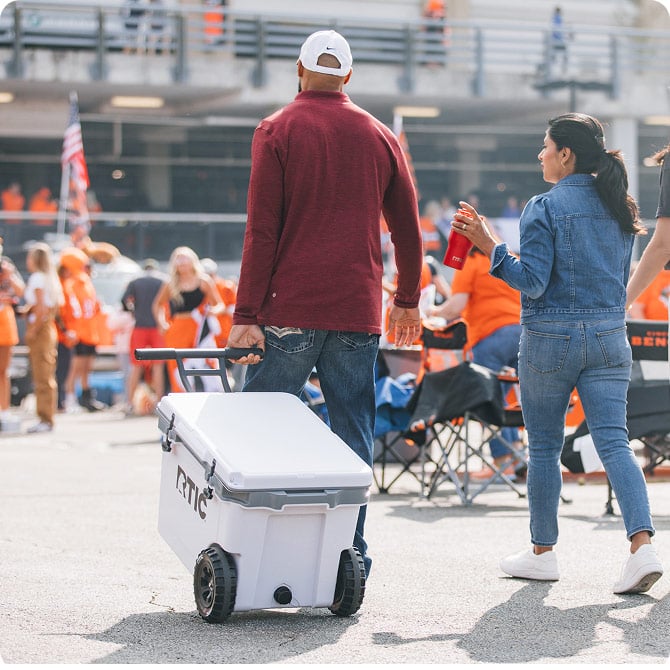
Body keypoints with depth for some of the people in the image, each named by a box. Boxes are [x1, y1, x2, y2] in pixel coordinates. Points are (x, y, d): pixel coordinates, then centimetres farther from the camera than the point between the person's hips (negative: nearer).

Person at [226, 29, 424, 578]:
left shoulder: (277, 131, 0)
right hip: (358, 312, 3)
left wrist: (246, 315, -7)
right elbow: (408, 229, 15)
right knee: (353, 437, 6)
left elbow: (261, 230, -7)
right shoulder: (380, 137, 10)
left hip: (291, 310, -3)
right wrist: (408, 300, 26)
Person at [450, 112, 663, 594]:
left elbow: (532, 281, -16)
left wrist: (489, 245, -14)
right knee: (614, 441, -2)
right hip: (609, 337, 5)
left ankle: (543, 552, 18)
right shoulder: (619, 208, 10)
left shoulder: (545, 208, -10)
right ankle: (643, 545, -19)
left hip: (550, 338, -5)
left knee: (544, 447, 9)